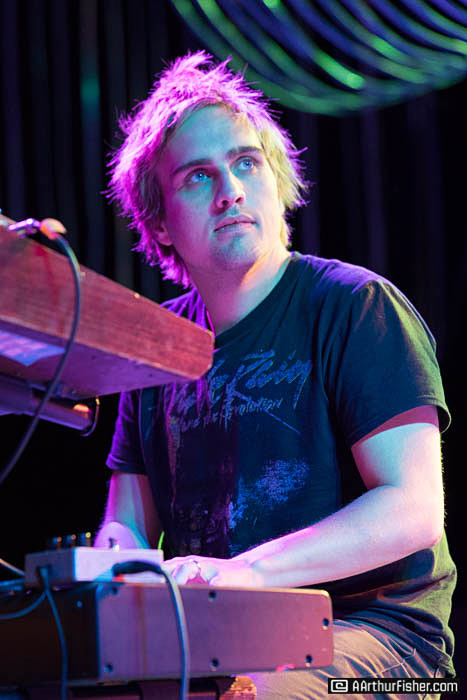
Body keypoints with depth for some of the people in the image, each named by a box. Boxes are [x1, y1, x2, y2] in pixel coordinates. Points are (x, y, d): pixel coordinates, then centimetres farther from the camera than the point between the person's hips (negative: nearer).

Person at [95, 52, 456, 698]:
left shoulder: (356, 306, -5)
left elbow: (414, 510, -15)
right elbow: (129, 520, 16)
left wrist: (249, 571, -28)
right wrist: (116, 559, -11)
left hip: (371, 627, -5)